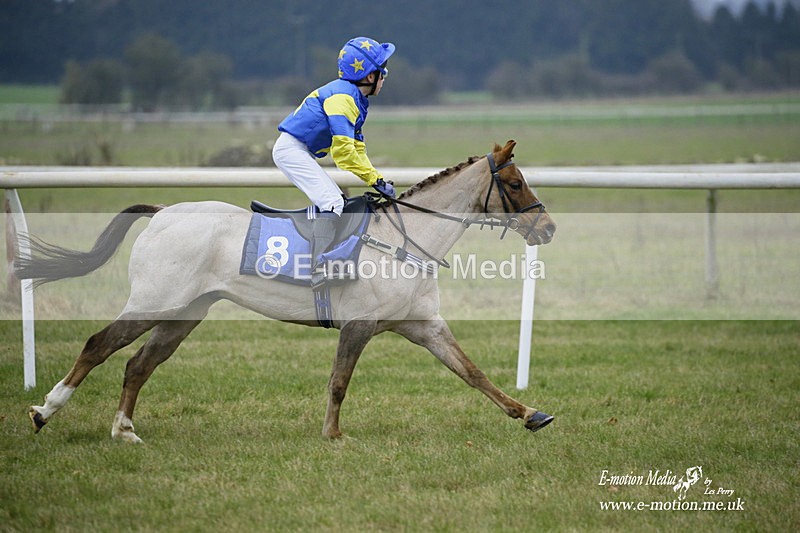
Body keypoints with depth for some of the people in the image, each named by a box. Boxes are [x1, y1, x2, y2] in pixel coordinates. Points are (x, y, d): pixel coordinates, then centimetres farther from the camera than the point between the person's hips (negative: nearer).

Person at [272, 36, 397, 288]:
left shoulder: (356, 100, 14)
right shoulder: (342, 96, -18)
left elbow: (357, 148, 19)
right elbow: (343, 149, -25)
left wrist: (377, 179, 7)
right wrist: (373, 178, -19)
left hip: (303, 153, 11)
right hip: (291, 149, -11)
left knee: (336, 199, 14)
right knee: (331, 201, -20)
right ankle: (319, 269, -28)